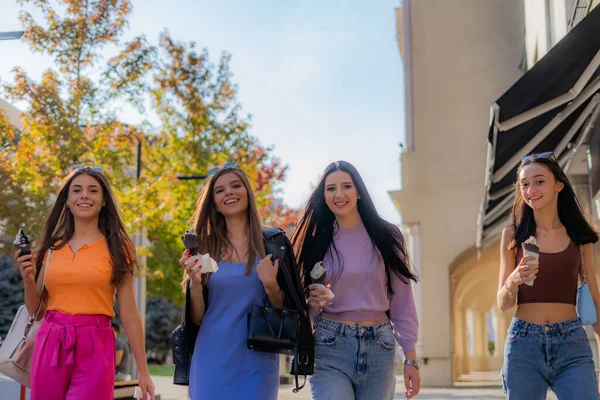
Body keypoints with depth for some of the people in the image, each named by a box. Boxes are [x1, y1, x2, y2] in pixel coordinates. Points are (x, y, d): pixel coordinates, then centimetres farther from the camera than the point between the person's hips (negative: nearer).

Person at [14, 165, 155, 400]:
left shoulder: (116, 248, 0)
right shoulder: (52, 247, 9)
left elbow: (129, 313, -2)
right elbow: (35, 311, 14)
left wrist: (143, 371, -3)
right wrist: (28, 279, -4)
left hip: (95, 348, -3)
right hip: (49, 345, 4)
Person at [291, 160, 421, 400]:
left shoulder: (385, 237, 3)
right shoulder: (317, 241, 5)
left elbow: (402, 301, 3)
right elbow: (304, 307, 11)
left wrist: (411, 358, -1)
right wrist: (313, 302, -12)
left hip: (379, 348, 1)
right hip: (329, 348, 0)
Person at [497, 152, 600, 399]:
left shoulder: (579, 236, 6)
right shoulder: (513, 235, 2)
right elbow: (503, 304, 3)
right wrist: (513, 281, -18)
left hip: (572, 344, 1)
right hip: (523, 343, 0)